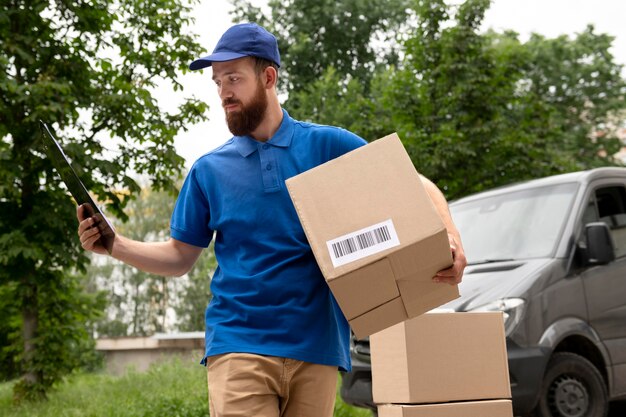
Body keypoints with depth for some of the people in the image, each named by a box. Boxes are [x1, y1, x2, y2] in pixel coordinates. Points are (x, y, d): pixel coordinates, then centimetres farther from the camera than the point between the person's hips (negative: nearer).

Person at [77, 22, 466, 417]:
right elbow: (180, 256, 13)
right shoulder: (209, 170, 10)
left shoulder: (328, 145, 4)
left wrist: (449, 235, -16)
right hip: (238, 343, 0)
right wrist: (114, 245, -2)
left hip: (317, 346, 0)